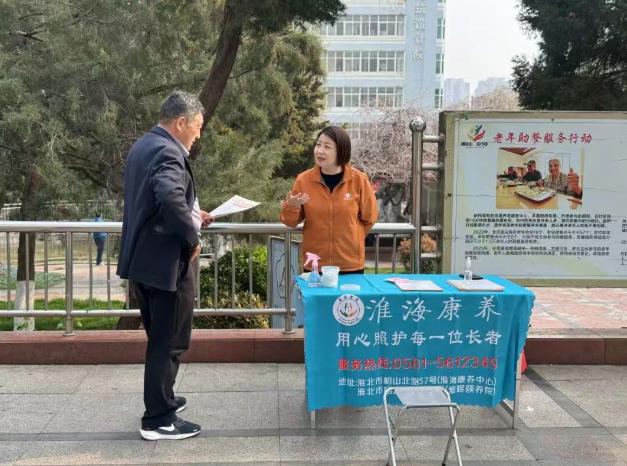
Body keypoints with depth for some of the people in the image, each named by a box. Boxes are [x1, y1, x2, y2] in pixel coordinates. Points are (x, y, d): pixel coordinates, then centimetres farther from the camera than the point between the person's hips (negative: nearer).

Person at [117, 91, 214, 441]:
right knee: (170, 341, 1)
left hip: (143, 257, 10)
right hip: (167, 260, -10)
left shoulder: (144, 145, 13)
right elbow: (171, 198, -36)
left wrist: (192, 215, 17)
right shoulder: (167, 152, -19)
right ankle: (158, 420, 9)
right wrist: (192, 238, -23)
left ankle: (160, 399, 35)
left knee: (159, 337, 22)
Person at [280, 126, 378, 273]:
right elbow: (292, 221, 3)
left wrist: (351, 237, 5)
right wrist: (291, 206, -16)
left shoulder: (358, 179, -6)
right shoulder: (304, 179, -4)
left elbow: (369, 217, 8)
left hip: (351, 264, 0)